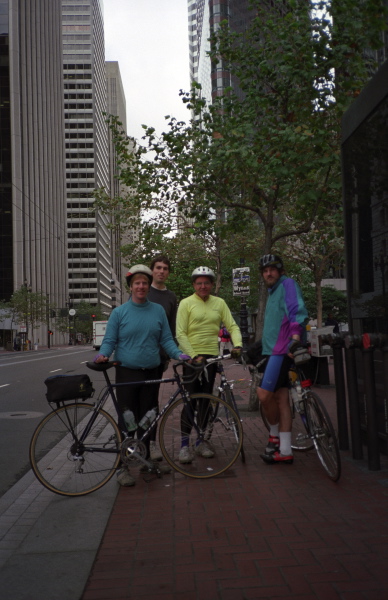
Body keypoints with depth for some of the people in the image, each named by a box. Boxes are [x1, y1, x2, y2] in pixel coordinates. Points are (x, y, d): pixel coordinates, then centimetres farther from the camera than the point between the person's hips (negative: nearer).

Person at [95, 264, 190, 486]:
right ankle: (125, 466, 8)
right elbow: (109, 340, 1)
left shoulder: (158, 311, 8)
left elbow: (166, 339, 6)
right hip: (127, 373, -2)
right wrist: (103, 354, -20)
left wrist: (179, 354, -10)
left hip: (151, 373, 2)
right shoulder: (119, 312, 1)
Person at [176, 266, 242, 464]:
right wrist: (194, 356, -16)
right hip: (191, 357, -4)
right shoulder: (186, 303, -3)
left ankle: (201, 442, 21)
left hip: (211, 356, 4)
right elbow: (180, 334, -8)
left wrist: (237, 345, -15)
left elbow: (232, 326, 4)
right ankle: (184, 444, 4)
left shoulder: (219, 303, 8)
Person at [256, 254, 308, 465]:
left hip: (284, 350, -9)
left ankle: (275, 435, 10)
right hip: (274, 350, 9)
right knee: (281, 399, 7)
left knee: (264, 394, -13)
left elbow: (298, 312, -19)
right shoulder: (272, 292, 23)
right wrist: (262, 344, 33)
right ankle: (285, 450, 9)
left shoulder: (288, 284, -5)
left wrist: (295, 338, -31)